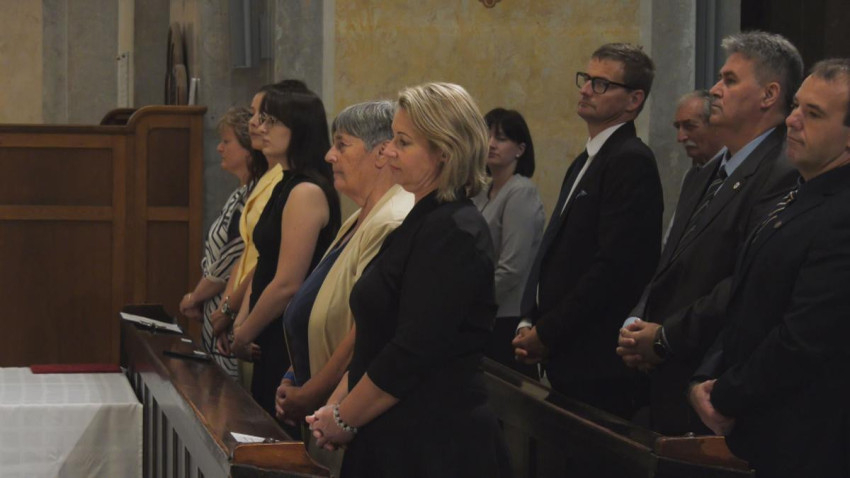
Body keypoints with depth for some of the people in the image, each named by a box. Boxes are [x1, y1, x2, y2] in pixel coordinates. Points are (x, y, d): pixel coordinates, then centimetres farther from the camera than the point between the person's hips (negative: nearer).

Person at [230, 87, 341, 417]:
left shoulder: (306, 192, -16)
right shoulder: (285, 188, 14)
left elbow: (287, 284, -19)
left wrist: (244, 335, -9)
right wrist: (241, 321, 4)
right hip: (274, 340, 10)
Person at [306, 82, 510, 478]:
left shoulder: (454, 233, -17)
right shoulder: (422, 222, 14)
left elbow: (410, 355, -21)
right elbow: (375, 342, 16)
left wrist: (344, 419, -11)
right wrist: (336, 405, 5)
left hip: (438, 446, -9)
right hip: (394, 440, 9)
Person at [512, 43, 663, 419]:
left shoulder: (632, 162, -13)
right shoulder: (585, 162, 19)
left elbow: (614, 266, -20)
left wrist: (546, 334, -14)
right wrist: (529, 323, 4)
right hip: (565, 361, 9)